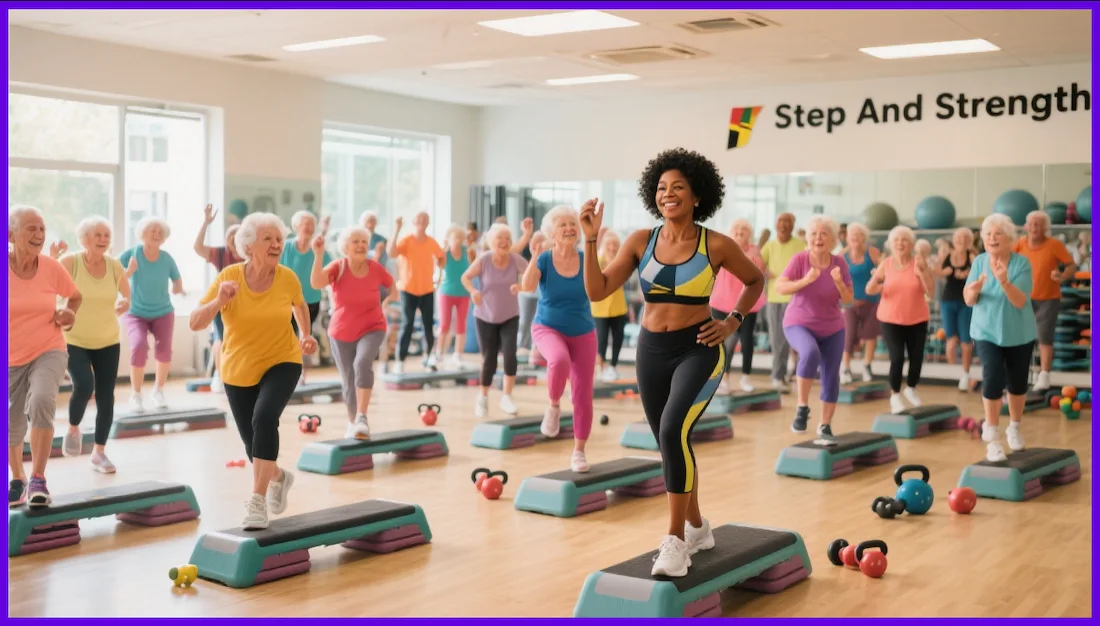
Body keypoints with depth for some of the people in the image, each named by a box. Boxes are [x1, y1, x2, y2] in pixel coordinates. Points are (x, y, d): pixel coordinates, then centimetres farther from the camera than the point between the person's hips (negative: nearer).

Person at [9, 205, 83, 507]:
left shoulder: (51, 266, -9)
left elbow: (75, 296, 11)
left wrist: (69, 314, -8)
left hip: (49, 352, -1)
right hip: (10, 359, 1)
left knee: (42, 402, -29)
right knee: (12, 427, 15)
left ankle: (38, 479, -17)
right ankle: (18, 480, 43)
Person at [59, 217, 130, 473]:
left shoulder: (115, 265, -4)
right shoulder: (70, 262, -13)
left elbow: (127, 295, 11)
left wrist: (124, 304, -1)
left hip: (108, 342, 3)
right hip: (75, 341, -3)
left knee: (106, 397, 3)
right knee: (84, 386, -24)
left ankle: (99, 452, 20)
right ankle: (73, 429, 8)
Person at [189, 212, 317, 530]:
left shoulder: (287, 277, -12)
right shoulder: (228, 276, -15)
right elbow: (195, 323, -17)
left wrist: (306, 336, 1)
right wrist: (218, 302, -34)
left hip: (282, 362, -1)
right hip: (238, 369, 1)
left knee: (264, 417, -30)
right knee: (254, 445, 9)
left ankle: (257, 501, -23)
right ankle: (279, 477, 44)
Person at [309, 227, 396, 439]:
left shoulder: (375, 268, -9)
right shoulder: (338, 267, -13)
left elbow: (391, 285, 14)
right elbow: (316, 283, -33)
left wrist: (390, 300, 1)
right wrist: (318, 255, -40)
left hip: (372, 328, -1)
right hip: (342, 333, 1)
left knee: (362, 363, -31)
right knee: (348, 382, 9)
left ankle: (362, 419, -28)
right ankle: (352, 423, 34)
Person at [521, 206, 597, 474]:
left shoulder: (586, 259, -6)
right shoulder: (545, 259, -10)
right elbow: (528, 286, -26)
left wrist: (594, 250, -28)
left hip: (582, 333, 2)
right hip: (548, 328, -2)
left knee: (583, 397, 1)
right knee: (559, 359, -38)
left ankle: (579, 452, 19)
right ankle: (554, 406, -8)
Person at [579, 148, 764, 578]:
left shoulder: (716, 245, -7)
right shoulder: (641, 241, 0)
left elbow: (755, 281, 11)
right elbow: (597, 291, -6)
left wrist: (733, 322, -1)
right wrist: (591, 238, -14)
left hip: (698, 350, -5)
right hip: (651, 350, 5)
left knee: (673, 431, -26)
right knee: (671, 444, 15)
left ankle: (676, 541, -15)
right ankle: (697, 528, 37)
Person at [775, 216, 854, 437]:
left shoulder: (839, 262, -6)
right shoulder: (800, 259, -13)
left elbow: (848, 299, -4)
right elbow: (780, 288, -19)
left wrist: (839, 283, -23)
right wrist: (805, 280, -32)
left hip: (832, 328, 4)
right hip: (799, 324, -4)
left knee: (831, 376, 4)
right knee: (810, 354, -34)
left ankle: (825, 426, 22)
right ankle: (802, 408, -19)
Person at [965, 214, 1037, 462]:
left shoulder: (1022, 262, -16)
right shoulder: (979, 261, -7)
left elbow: (1020, 301, -25)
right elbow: (969, 300, -8)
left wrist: (1004, 282, -42)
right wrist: (974, 290, -31)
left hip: (1019, 333, 0)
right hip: (987, 331, 0)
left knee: (1017, 383, 12)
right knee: (993, 379, -15)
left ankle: (1014, 428, 36)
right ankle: (992, 438, -6)